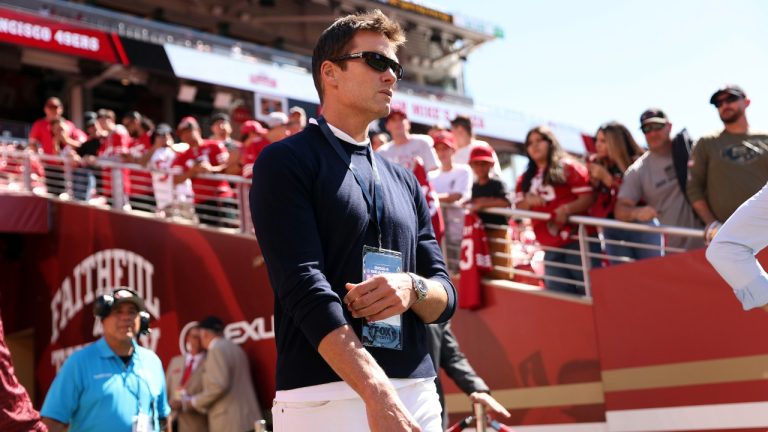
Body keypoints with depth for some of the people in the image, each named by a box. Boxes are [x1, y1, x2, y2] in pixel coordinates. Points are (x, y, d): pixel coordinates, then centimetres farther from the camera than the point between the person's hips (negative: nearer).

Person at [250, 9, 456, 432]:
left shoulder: (404, 182, 18)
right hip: (325, 395, -6)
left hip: (419, 393, 6)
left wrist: (411, 288, -10)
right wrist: (378, 394, -25)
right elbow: (303, 285, -14)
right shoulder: (286, 161, -1)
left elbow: (445, 297, 15)